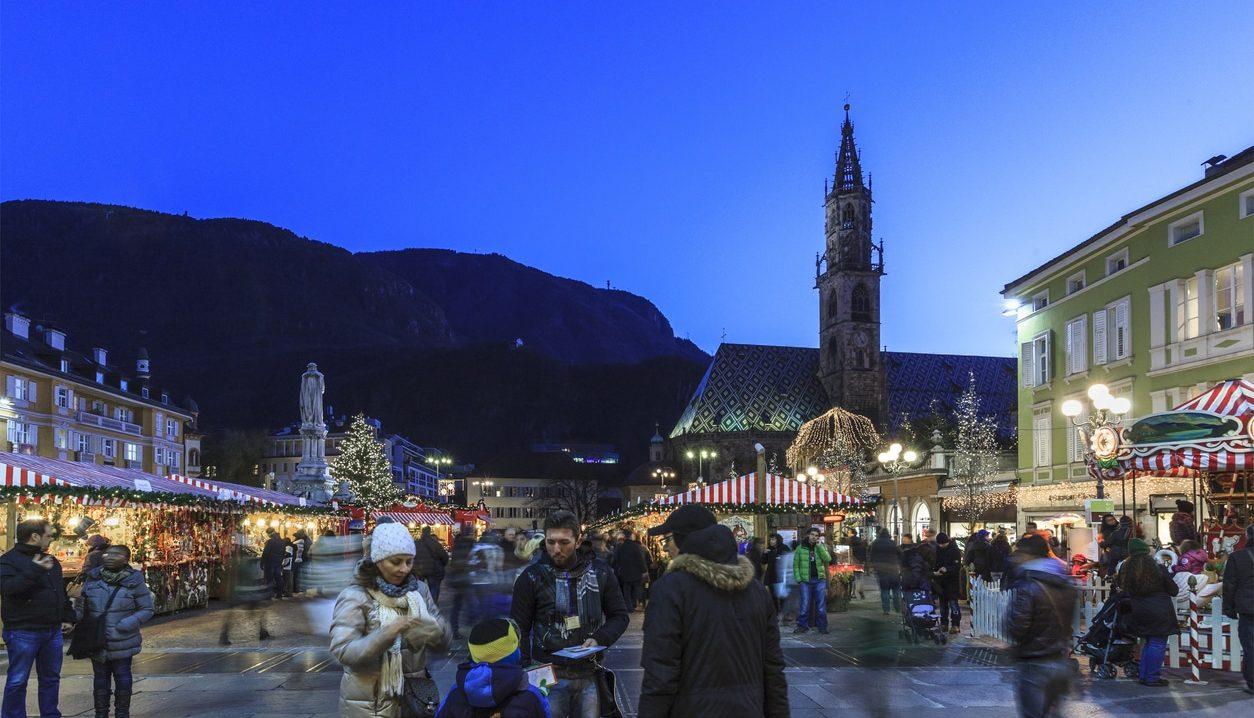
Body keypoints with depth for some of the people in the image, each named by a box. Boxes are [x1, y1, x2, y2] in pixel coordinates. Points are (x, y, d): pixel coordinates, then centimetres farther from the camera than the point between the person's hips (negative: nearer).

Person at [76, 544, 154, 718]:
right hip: (96, 640, 2)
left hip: (122, 642, -2)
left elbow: (147, 609, -5)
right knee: (100, 676, 12)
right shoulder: (92, 578, 1)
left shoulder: (134, 581, -8)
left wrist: (126, 625, -19)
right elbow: (82, 606, 11)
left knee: (122, 676, 7)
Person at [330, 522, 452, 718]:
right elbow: (343, 651, -22)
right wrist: (386, 633, -33)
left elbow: (444, 641, 1)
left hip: (413, 694, 4)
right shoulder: (355, 597, -11)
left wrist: (434, 629, -20)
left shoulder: (419, 590, 3)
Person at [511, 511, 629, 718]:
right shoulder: (532, 577, -3)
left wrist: (599, 639, -9)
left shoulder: (600, 572, 2)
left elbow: (620, 615, 10)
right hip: (549, 676, -2)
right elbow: (520, 629, 0)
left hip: (589, 675, 2)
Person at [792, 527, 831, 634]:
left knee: (821, 604, 3)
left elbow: (828, 559, -10)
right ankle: (802, 625, 7)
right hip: (805, 580, -1)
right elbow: (796, 565, 4)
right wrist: (798, 579, -6)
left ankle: (822, 626, 10)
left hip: (820, 579, 1)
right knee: (805, 604, -1)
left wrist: (819, 545, -12)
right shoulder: (800, 548, 4)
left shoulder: (821, 547, 8)